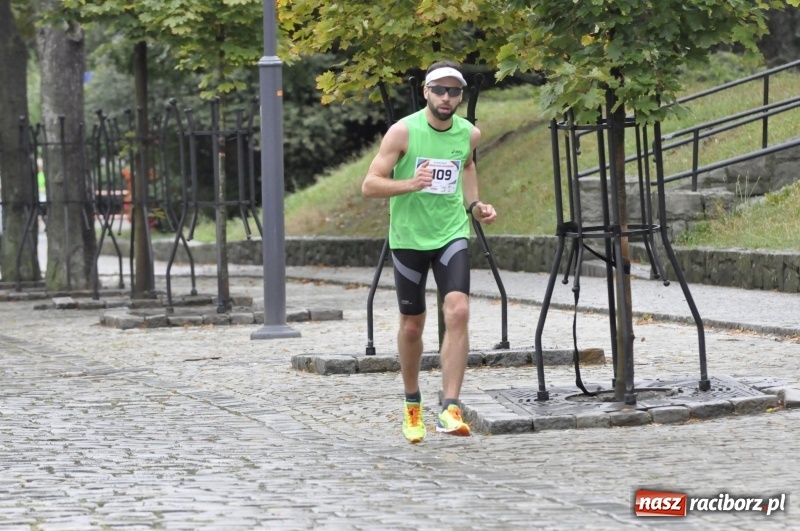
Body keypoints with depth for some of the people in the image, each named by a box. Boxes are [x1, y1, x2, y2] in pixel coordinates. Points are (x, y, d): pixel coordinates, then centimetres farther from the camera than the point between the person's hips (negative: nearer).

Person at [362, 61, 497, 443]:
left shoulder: (469, 134, 0)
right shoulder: (403, 132, -12)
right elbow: (369, 185, -13)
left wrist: (474, 204, 9)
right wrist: (410, 184, -30)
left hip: (452, 235, 2)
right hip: (409, 237, -2)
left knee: (458, 311, -20)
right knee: (411, 326, 9)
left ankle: (449, 409, -22)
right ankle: (412, 404, 33)